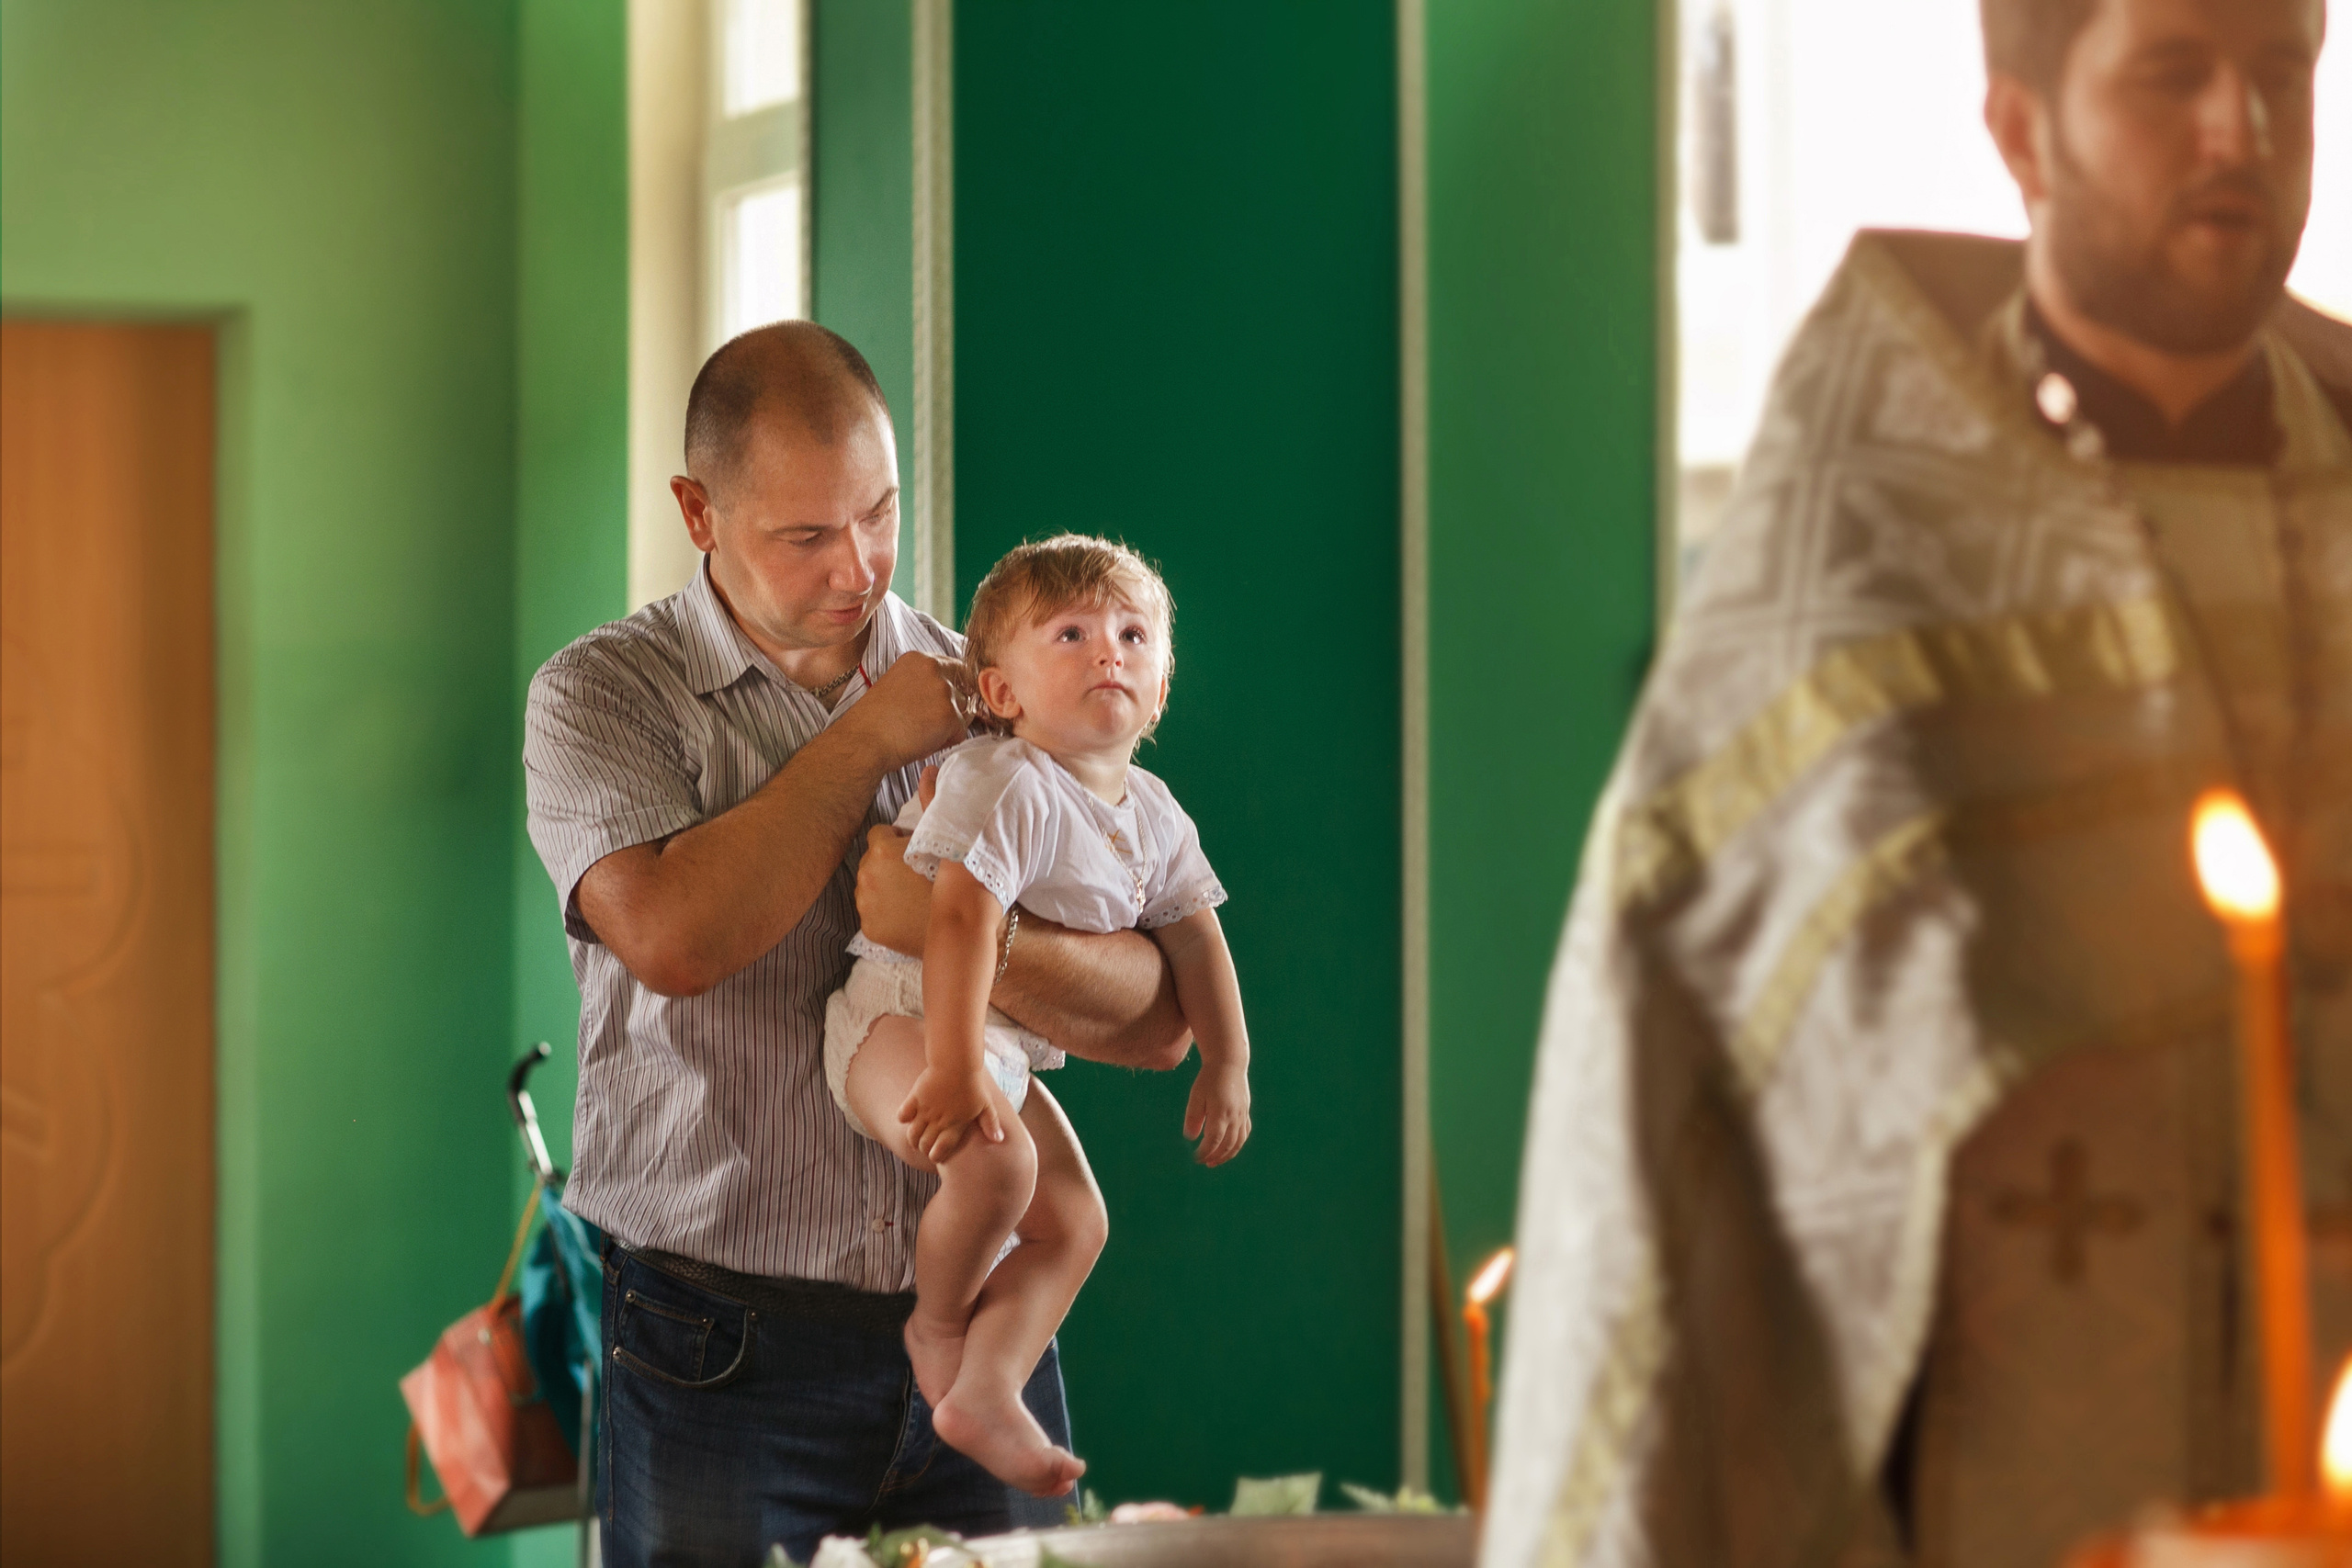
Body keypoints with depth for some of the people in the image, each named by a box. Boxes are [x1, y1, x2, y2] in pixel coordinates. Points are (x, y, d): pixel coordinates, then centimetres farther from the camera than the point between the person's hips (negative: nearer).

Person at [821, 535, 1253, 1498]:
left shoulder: (1155, 817, 6)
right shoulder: (1005, 785, -22)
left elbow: (1195, 938, 18)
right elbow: (960, 922, -31)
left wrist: (1227, 1064, 11)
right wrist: (955, 1073, -38)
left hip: (1009, 1045, 9)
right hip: (902, 1018, -9)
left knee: (1075, 1224, 3)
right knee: (995, 1162, -32)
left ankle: (985, 1389, 5)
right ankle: (935, 1322, -6)